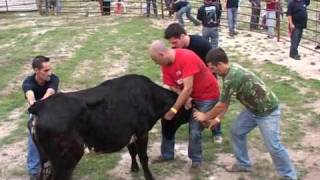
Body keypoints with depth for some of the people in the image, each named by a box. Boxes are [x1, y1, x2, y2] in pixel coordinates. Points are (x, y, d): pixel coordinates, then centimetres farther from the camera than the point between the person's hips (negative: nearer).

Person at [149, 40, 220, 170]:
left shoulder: (187, 58, -32)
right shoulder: (165, 64, -8)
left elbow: (188, 88, -33)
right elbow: (173, 87, -7)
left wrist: (173, 110, -30)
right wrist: (184, 99, -27)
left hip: (207, 95, -7)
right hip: (186, 95, 7)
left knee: (194, 130, -11)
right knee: (168, 120, 4)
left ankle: (196, 160, 12)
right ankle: (167, 154, 20)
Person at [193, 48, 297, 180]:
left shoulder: (231, 78, -31)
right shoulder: (231, 70, -2)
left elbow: (221, 105, -20)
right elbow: (226, 100, 8)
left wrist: (205, 117, -5)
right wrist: (217, 118, 7)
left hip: (268, 111, -9)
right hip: (253, 108, 10)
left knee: (273, 147, -4)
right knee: (236, 131, 12)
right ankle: (243, 164, 27)